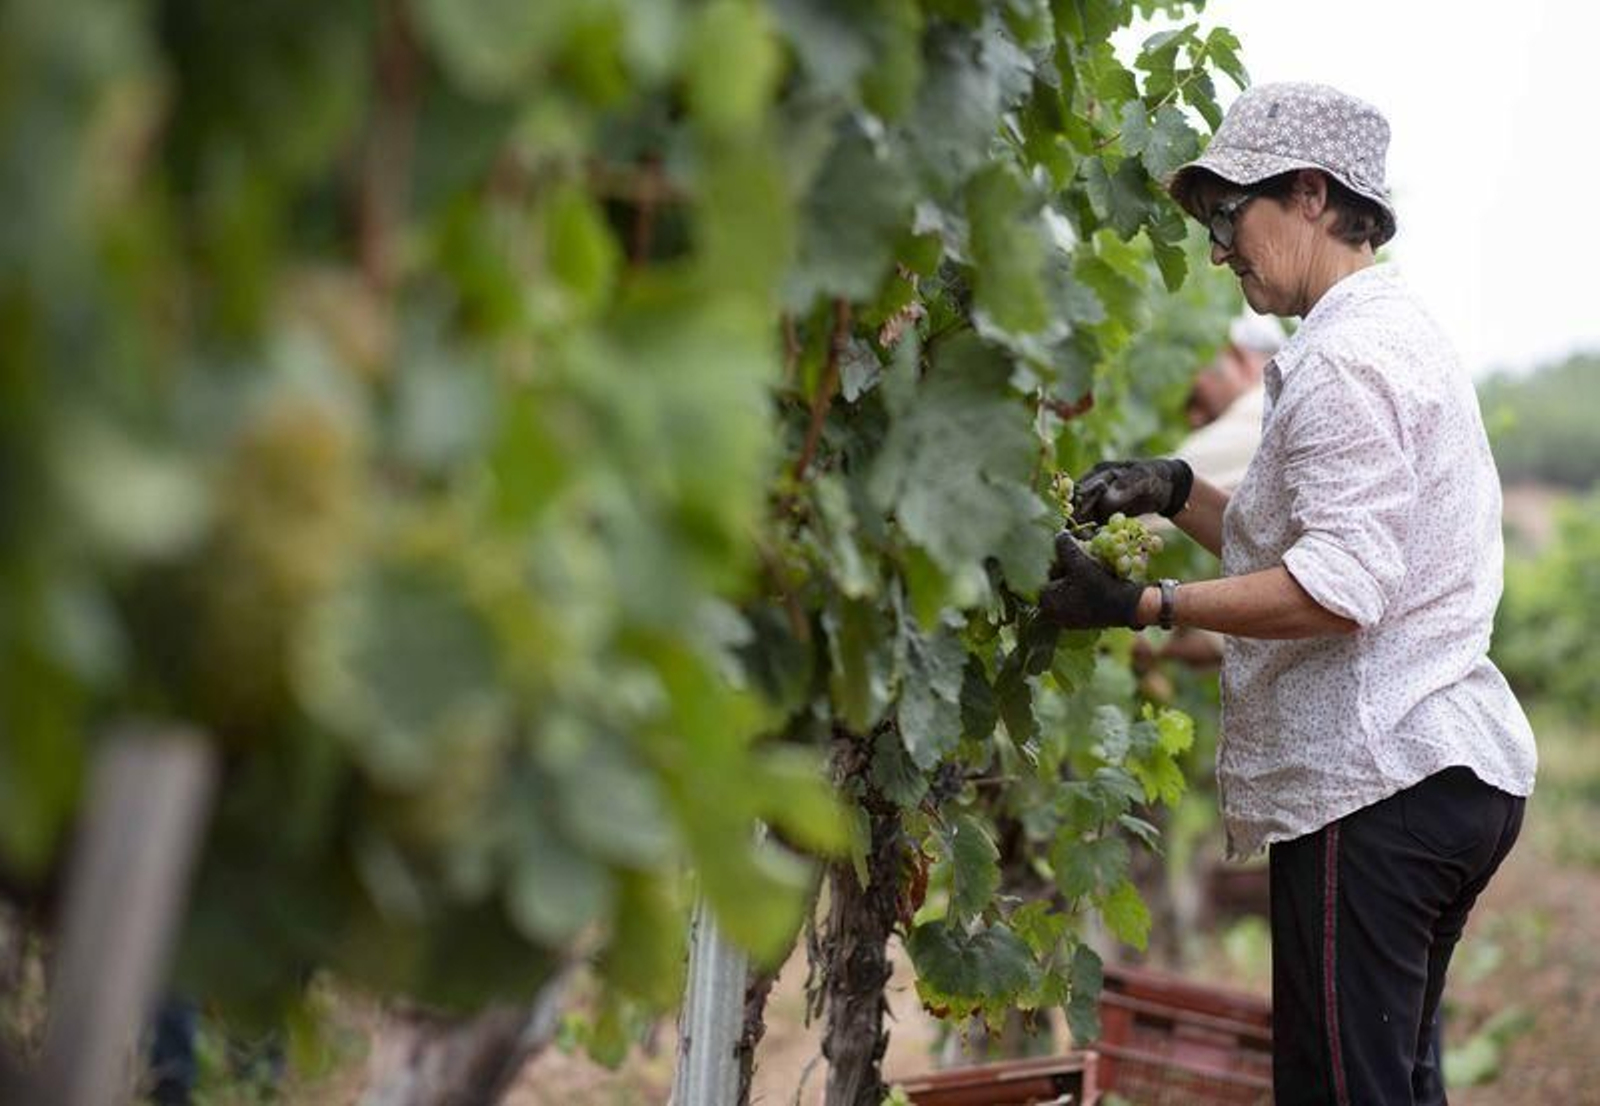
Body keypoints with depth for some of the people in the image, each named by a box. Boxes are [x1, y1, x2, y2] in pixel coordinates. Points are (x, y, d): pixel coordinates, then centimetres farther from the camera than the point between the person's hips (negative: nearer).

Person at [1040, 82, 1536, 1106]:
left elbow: (1339, 587, -24)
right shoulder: (1401, 332, 19)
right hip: (1446, 763, 11)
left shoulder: (1347, 357, -14)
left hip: (1375, 782, -11)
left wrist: (1140, 605, -22)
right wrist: (1177, 492, 10)